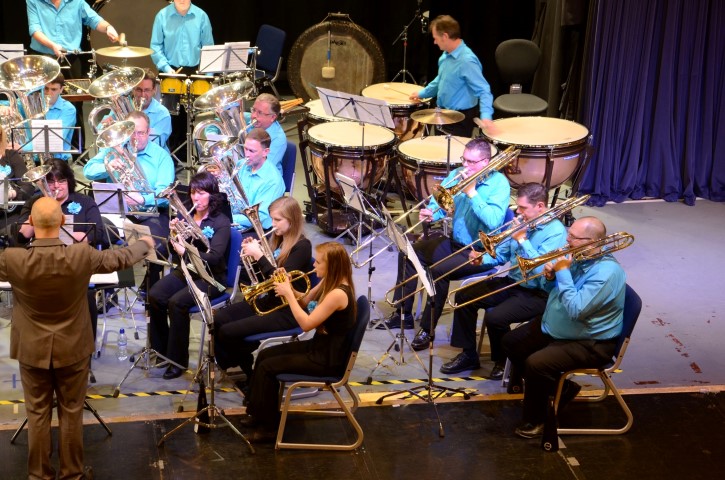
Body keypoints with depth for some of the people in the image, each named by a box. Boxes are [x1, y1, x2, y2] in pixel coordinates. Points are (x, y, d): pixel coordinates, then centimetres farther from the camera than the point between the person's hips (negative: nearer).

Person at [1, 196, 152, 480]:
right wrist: (145, 244, 19)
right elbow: (120, 259, -2)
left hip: (32, 351, 0)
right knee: (71, 413, 15)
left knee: (37, 414, 14)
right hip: (72, 349, 0)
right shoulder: (82, 256, -19)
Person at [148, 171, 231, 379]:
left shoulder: (221, 222, -8)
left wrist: (185, 251, -30)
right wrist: (174, 233, -11)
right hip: (184, 271, 6)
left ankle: (178, 359, -17)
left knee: (177, 302, -29)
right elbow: (175, 249, 10)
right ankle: (160, 350, -5)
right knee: (155, 296, -21)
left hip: (210, 278, -5)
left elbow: (214, 257, -20)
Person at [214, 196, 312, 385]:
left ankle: (253, 375, 6)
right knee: (218, 319, -5)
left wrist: (258, 255, -23)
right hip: (269, 301, 9)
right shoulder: (277, 240, 11)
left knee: (228, 332, -17)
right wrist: (251, 254, -3)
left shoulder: (302, 246, -15)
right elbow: (264, 277, 13)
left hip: (287, 311, -9)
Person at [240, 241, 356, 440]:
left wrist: (288, 294, -21)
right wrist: (290, 289, -2)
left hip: (328, 358, -10)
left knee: (267, 366, -10)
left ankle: (268, 426, 4)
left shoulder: (338, 293, -27)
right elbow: (305, 302, 18)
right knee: (264, 355, 11)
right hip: (318, 345, 10)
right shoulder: (328, 283, 3)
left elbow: (306, 324, -27)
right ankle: (257, 412, 22)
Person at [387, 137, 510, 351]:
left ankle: (428, 329, -13)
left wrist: (472, 192, -30)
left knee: (438, 270, -28)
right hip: (454, 241, 8)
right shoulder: (457, 175, 2)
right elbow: (440, 202, 3)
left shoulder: (499, 183, -18)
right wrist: (431, 214, -20)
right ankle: (403, 314, 9)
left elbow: (493, 221, -31)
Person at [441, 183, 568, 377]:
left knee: (494, 317, -28)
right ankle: (468, 354, 11)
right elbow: (502, 254, 14)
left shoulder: (555, 232, -19)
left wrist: (522, 240, -25)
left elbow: (541, 269, -30)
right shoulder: (522, 222, 6)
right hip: (512, 281, 9)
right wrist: (484, 259, -6)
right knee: (464, 297, 1)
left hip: (537, 293, -9)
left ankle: (504, 361, 1)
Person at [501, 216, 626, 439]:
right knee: (511, 342, 12)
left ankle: (535, 420, -4)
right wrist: (551, 276, -7)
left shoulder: (607, 272, -27)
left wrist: (563, 272, -27)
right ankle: (558, 387, 22)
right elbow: (558, 288, 17)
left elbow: (576, 310, -35)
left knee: (535, 363, -28)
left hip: (588, 343, -10)